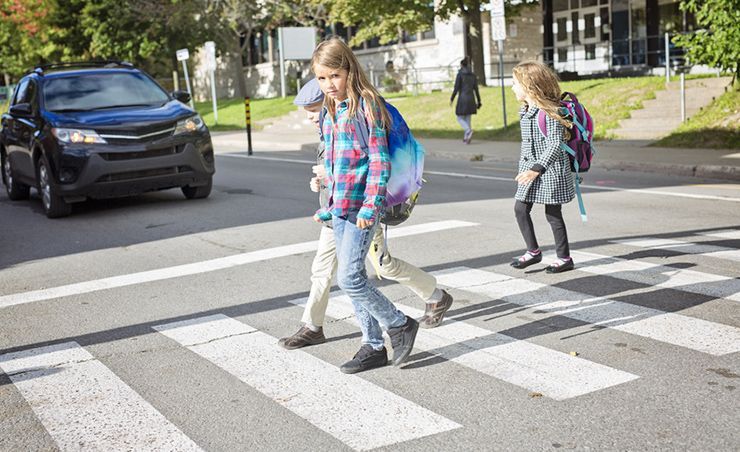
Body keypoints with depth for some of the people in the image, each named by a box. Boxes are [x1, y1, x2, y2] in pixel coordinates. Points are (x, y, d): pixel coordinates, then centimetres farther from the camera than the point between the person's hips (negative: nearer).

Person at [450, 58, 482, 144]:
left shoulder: (460, 74, -8)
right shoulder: (473, 75, 8)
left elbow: (456, 88, -11)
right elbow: (476, 89, 8)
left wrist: (452, 99, -2)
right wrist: (478, 101, 12)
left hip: (462, 99, -5)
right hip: (471, 99, 5)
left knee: (460, 118, 4)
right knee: (467, 119, 12)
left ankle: (469, 131, -23)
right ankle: (466, 138, 9)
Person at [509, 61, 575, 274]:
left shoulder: (550, 111, -18)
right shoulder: (524, 110, 8)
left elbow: (555, 145, -22)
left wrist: (537, 168, -27)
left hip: (550, 170, -8)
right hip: (530, 169, 8)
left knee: (553, 214, 1)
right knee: (520, 209, 5)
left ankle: (564, 258, 15)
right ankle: (533, 251, 19)